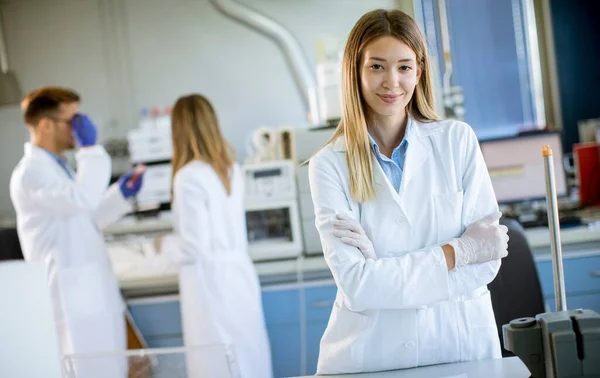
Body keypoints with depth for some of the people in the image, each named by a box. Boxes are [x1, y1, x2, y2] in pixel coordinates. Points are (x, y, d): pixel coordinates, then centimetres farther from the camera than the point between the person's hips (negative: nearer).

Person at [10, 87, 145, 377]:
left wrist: (121, 193, 10)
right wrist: (90, 148, -19)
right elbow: (82, 199, -29)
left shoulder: (55, 166, 17)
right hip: (74, 296, -10)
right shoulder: (32, 171, -15)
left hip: (94, 292, 10)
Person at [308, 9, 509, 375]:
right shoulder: (329, 165, -7)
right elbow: (356, 285, -14)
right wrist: (458, 252, -13)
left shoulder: (457, 140, -4)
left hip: (461, 343, 1)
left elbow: (487, 262, -8)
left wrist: (383, 267, -17)